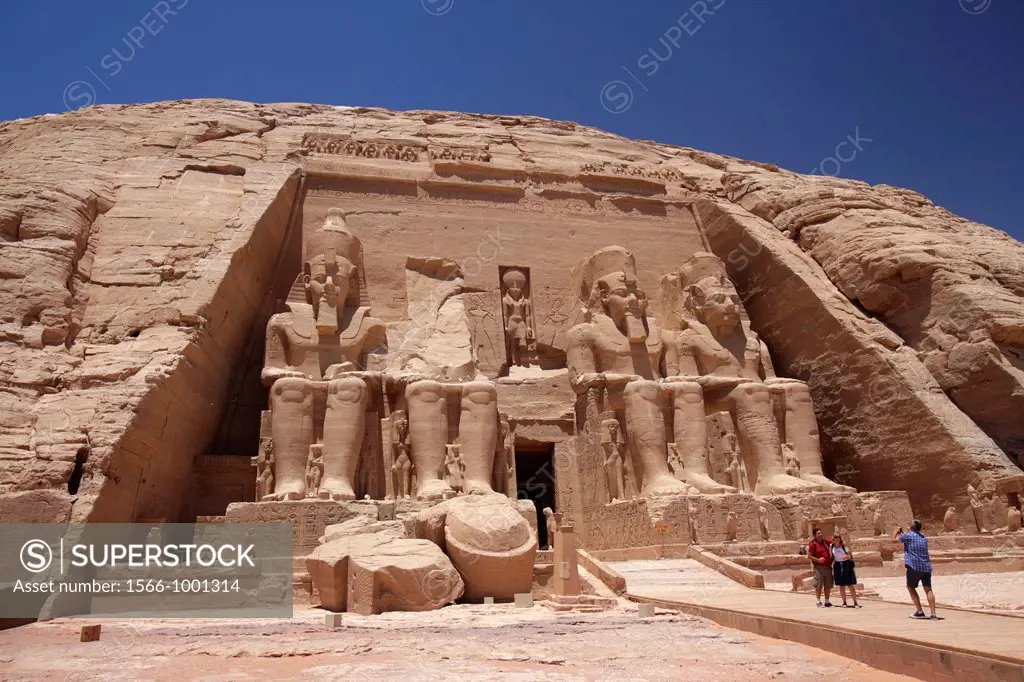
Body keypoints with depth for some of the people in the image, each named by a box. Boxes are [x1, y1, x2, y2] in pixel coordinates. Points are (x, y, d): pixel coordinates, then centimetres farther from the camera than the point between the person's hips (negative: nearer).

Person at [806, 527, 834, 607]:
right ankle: (818, 602, 5)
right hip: (819, 567, -6)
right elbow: (809, 556, -7)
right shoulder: (813, 544, -5)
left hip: (828, 567, 6)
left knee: (828, 586, 9)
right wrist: (818, 560, -18)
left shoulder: (826, 542, 11)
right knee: (818, 586, -3)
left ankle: (827, 601, 18)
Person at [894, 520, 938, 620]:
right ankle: (933, 614, -8)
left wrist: (896, 531, 23)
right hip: (926, 567, 5)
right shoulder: (924, 538, 18)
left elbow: (893, 540, 6)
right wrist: (902, 534, 40)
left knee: (911, 588, 11)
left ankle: (920, 612, 7)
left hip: (914, 567, -5)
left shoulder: (908, 536, -3)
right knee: (928, 589, 1)